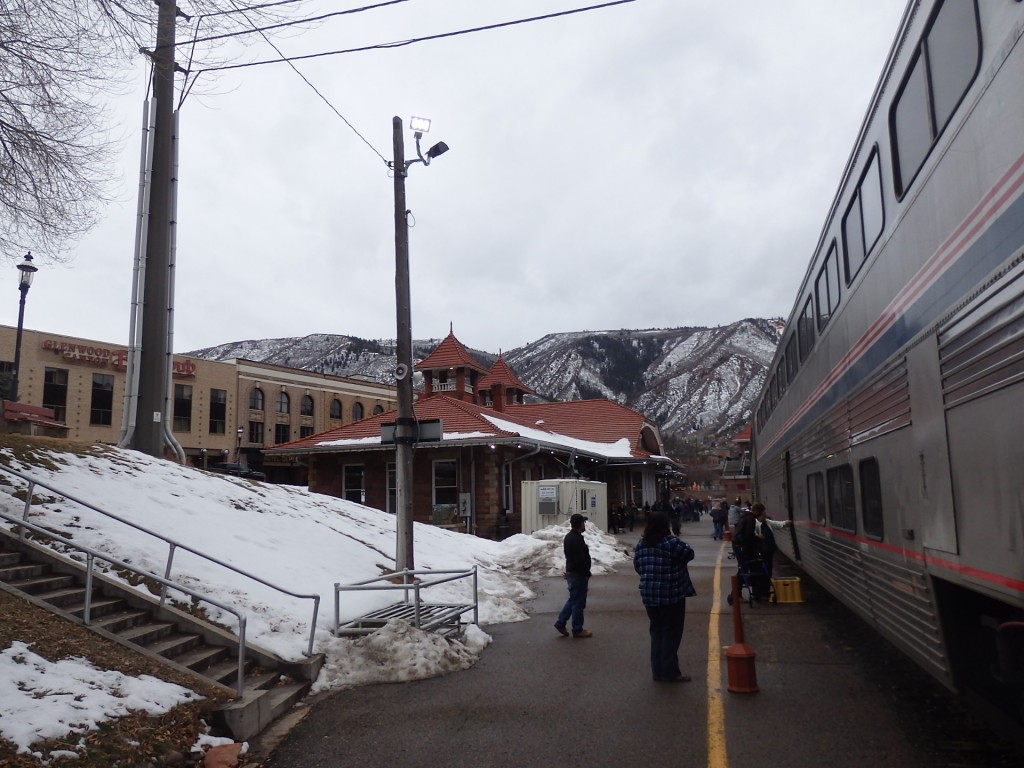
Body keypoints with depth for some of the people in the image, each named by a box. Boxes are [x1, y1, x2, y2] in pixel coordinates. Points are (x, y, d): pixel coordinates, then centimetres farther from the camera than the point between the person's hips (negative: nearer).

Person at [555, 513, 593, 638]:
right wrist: (587, 573, -14)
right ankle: (577, 630, 10)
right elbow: (581, 560, -26)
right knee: (578, 602, 1)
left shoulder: (569, 537, 11)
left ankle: (561, 623, 19)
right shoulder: (577, 539, -22)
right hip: (578, 574, -10)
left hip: (571, 572, 10)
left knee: (573, 599, 19)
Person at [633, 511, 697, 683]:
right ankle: (670, 672, 9)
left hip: (649, 595, 6)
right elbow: (689, 553, -3)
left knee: (657, 630, 16)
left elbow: (637, 566, 11)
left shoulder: (641, 544, 4)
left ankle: (657, 671, 21)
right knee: (671, 632, 4)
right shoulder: (671, 542, -15)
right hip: (671, 595, -6)